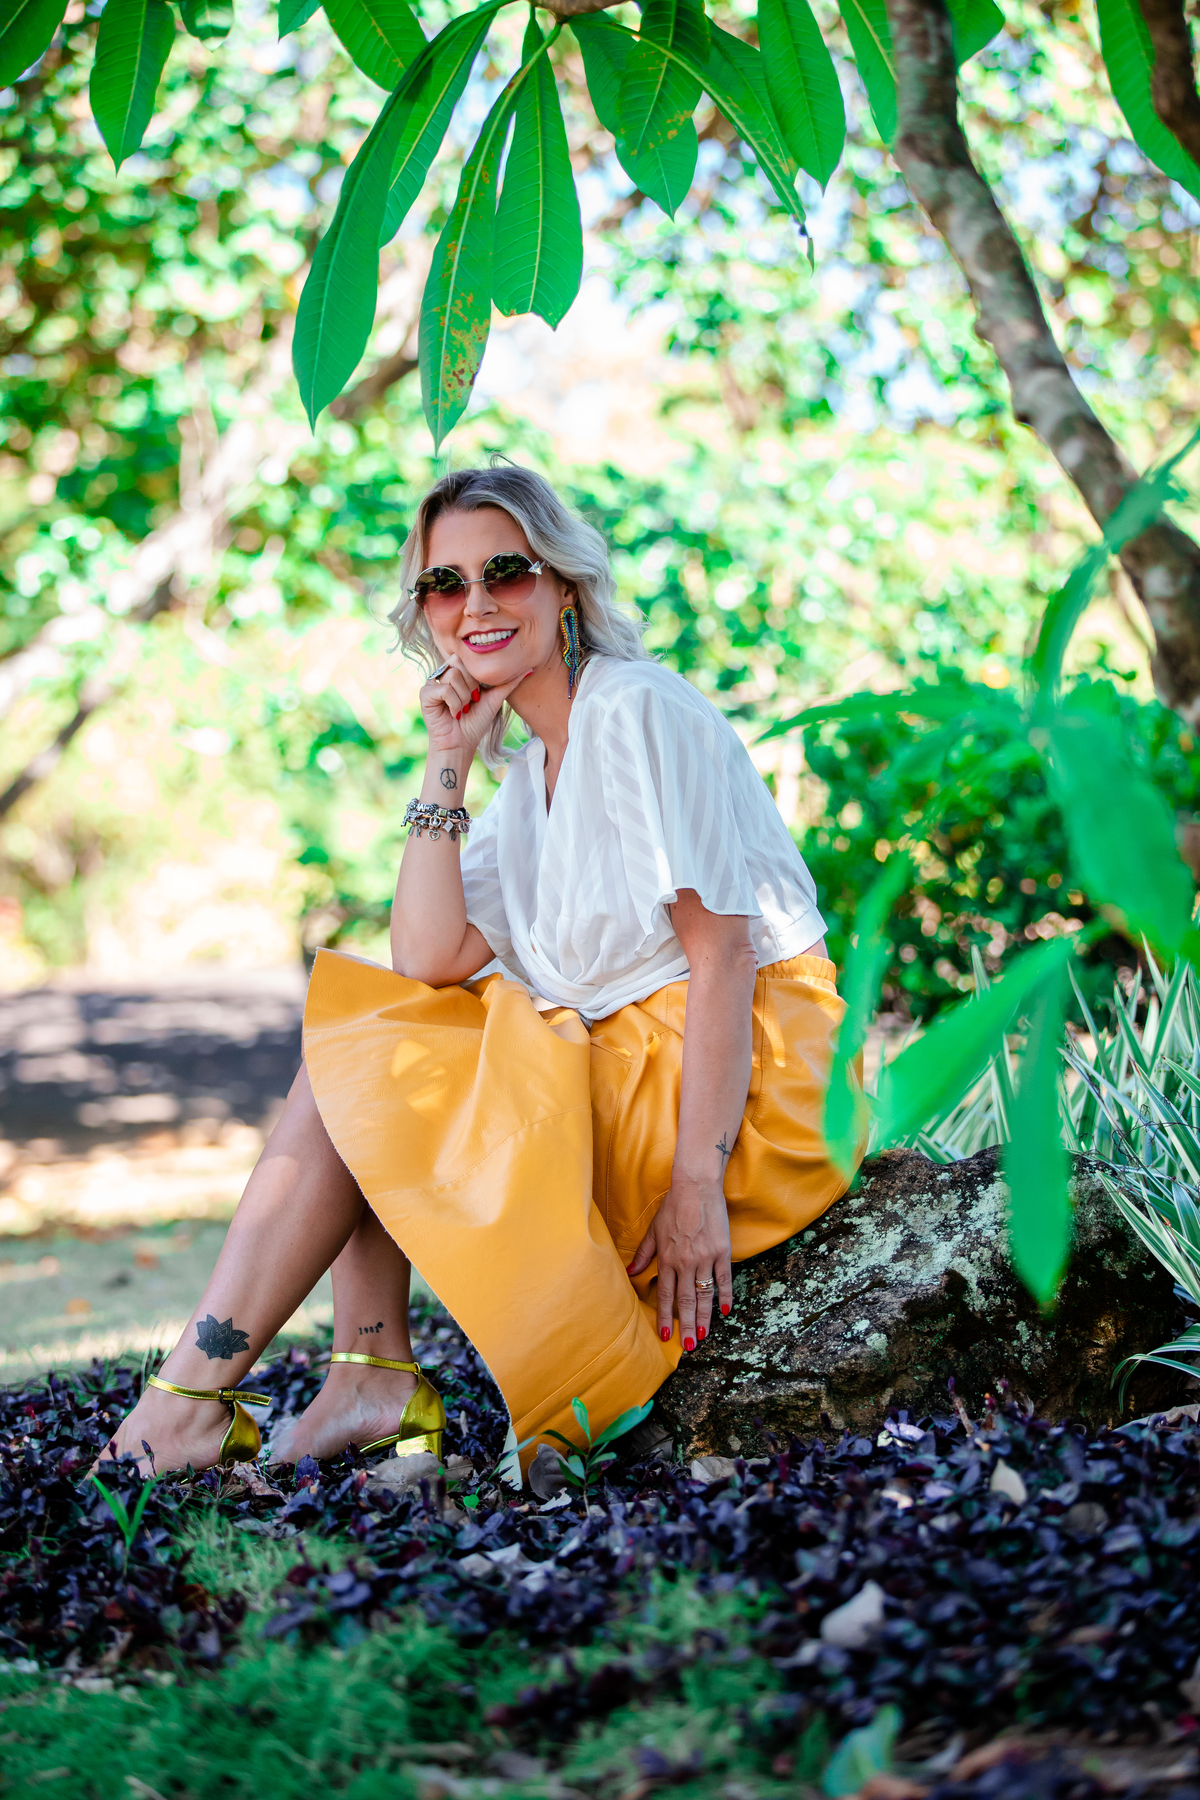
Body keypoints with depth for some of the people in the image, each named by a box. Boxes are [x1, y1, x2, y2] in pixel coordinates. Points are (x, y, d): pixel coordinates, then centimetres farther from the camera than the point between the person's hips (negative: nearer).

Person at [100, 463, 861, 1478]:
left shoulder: (637, 710, -10)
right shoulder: (530, 776, 16)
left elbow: (722, 950, -17)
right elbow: (431, 961, 2)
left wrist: (697, 1183, -23)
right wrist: (447, 766, 1)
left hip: (735, 1081, -9)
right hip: (617, 1068, 9)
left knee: (346, 1076, -11)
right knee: (347, 1039, 2)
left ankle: (195, 1396, -5)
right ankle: (374, 1377, -8)